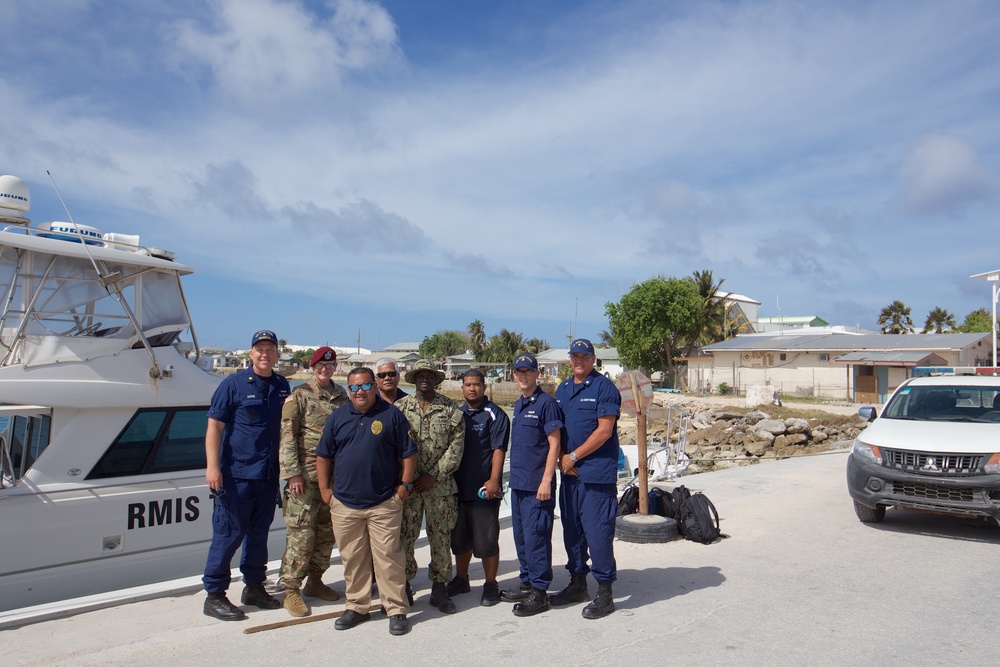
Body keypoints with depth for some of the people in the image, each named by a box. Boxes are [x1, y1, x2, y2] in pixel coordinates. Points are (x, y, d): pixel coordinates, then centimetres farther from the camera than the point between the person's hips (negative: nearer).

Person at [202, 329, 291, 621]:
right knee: (229, 534, 1)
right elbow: (214, 426, -9)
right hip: (236, 474, -5)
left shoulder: (282, 386, 8)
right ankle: (214, 595, 13)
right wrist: (212, 466, -16)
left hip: (268, 474, 5)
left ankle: (254, 586, 29)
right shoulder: (234, 384, -7)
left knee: (259, 533, 15)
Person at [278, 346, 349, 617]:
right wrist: (293, 472, -15)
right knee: (301, 533, -4)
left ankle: (315, 581, 28)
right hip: (306, 474, -6)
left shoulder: (341, 395, 11)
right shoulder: (299, 395, -4)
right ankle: (291, 590, 7)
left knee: (327, 531, 13)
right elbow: (287, 435, -9)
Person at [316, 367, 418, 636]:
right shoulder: (338, 417, 9)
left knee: (388, 557, -1)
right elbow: (323, 455, 14)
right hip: (345, 504, 4)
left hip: (384, 504, -3)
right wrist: (324, 488, 8)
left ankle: (397, 610, 9)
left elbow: (408, 454, 1)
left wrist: (404, 485, -3)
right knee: (352, 559, 12)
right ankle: (357, 607, 26)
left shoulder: (392, 415, -1)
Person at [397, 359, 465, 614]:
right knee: (404, 536, 3)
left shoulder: (451, 409, 3)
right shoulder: (400, 408, 5)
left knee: (441, 536, 5)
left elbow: (456, 446, -2)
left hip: (440, 485, 0)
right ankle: (404, 586, 19)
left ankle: (439, 588, 18)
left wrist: (434, 475, -9)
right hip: (407, 483, 0)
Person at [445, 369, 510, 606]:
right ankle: (461, 580, 32)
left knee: (486, 541, 1)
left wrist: (494, 480, -21)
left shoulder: (494, 414, -7)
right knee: (459, 539, 17)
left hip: (483, 489, -6)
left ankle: (490, 585, 15)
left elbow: (499, 449, -13)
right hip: (458, 487, 6)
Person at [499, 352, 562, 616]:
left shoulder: (546, 402, -10)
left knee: (535, 535, -3)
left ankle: (539, 592, 7)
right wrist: (515, 475, 16)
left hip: (537, 484, -8)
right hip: (518, 482, 8)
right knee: (520, 535, 15)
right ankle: (527, 582, 28)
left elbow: (554, 444, -13)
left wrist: (546, 481, -17)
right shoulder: (518, 404, 14)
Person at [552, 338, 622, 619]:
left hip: (597, 473, -7)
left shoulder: (604, 387, -7)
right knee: (572, 530, 14)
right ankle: (577, 585, 27)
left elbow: (604, 431, -13)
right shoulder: (562, 390, 15)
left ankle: (605, 593, 6)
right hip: (569, 472, 7)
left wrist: (574, 456, -10)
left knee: (597, 532, -5)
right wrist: (562, 458, 0)